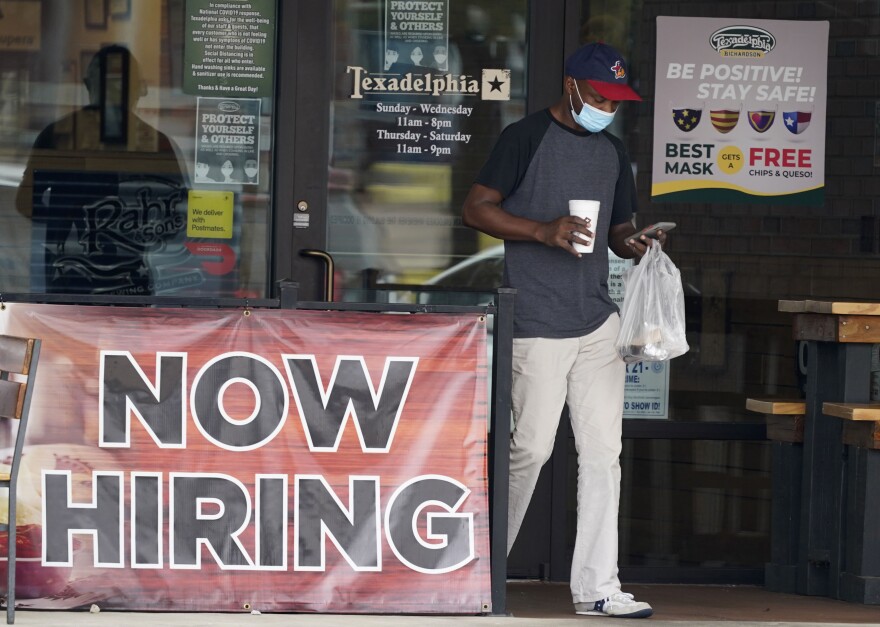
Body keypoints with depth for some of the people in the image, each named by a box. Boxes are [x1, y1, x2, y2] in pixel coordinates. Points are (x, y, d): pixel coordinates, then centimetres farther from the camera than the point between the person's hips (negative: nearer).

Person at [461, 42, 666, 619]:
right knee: (531, 447, -6)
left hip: (599, 321, 6)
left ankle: (596, 588, 3)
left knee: (603, 451, 1)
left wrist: (634, 243, 1)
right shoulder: (527, 137, -3)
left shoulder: (613, 152, 17)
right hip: (538, 324, -6)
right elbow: (477, 209, -6)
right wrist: (542, 231, -19)